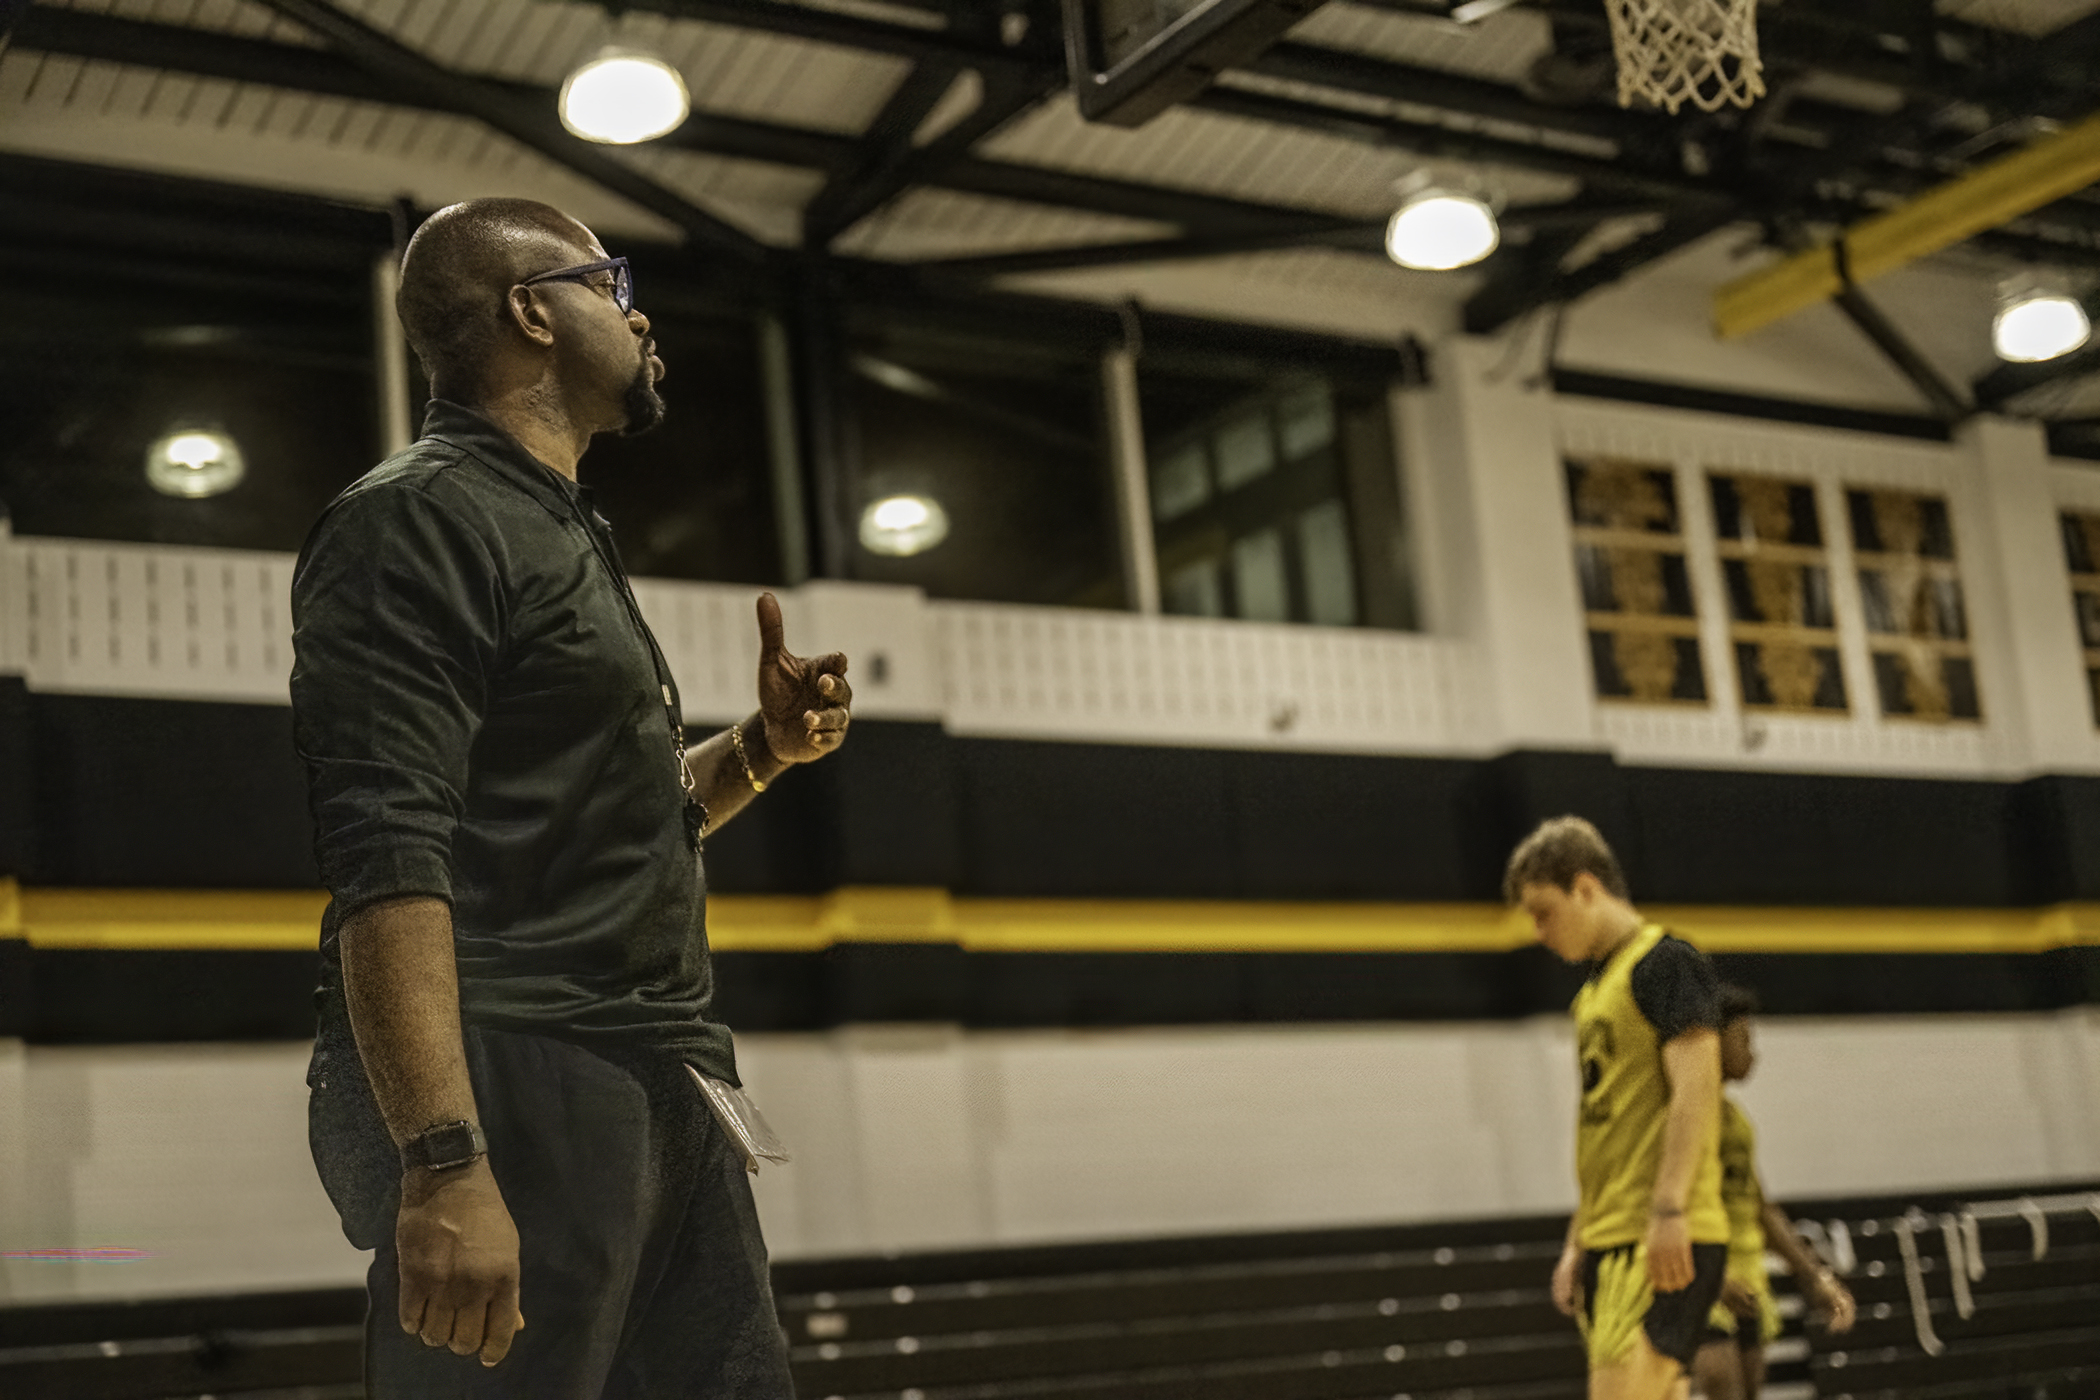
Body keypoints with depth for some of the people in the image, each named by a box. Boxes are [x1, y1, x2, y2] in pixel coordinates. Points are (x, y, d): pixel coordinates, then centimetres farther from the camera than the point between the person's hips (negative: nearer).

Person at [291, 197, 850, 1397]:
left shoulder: (568, 536, 23)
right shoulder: (422, 519, -6)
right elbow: (389, 858, -18)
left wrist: (761, 752, 13)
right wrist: (444, 1163, -27)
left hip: (664, 1095, 9)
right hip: (512, 1093, -9)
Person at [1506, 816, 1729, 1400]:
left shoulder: (1665, 962, -6)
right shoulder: (1594, 989, 21)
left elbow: (1694, 1091, -17)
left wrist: (1669, 1211, -24)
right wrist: (1577, 1243, 22)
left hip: (1663, 1242, -9)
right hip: (1610, 1239, 9)